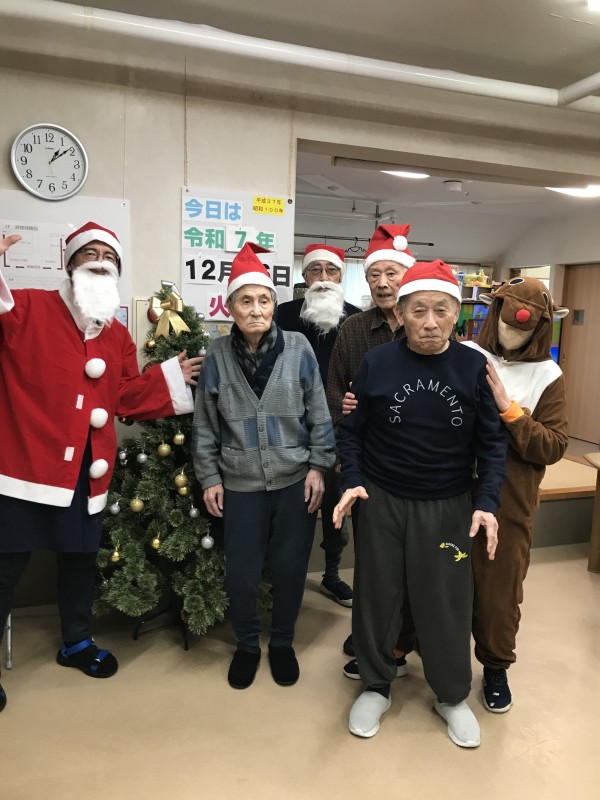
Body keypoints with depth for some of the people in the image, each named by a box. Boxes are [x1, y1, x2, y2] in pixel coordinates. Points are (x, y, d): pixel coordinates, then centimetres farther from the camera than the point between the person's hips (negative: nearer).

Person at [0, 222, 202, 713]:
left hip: (86, 469, 6)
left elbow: (127, 397, 11)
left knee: (81, 560, 20)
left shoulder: (118, 336, 10)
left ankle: (77, 642, 41)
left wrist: (171, 378, 5)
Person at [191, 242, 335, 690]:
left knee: (291, 568, 11)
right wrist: (209, 477, 2)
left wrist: (318, 466, -3)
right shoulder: (217, 356, -4)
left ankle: (283, 644, 35)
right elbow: (204, 424, 3)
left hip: (295, 481, 0)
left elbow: (319, 414, -1)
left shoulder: (298, 349, -6)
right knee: (241, 572, 9)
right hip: (240, 484, 1)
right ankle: (247, 645, 35)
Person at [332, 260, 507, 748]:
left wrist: (488, 501, -12)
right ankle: (377, 687, 37)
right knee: (377, 596, 13)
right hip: (383, 502, 0)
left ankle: (453, 696, 36)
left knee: (448, 603, 10)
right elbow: (352, 429, 0)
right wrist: (353, 481, -12)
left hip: (450, 506, 0)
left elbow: (492, 442, -2)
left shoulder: (475, 367, -7)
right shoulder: (376, 362, -8)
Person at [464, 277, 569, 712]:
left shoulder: (547, 376, -3)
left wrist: (508, 408, -18)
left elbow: (554, 448, -10)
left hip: (508, 504, 0)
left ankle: (496, 667, 39)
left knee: (498, 590, 14)